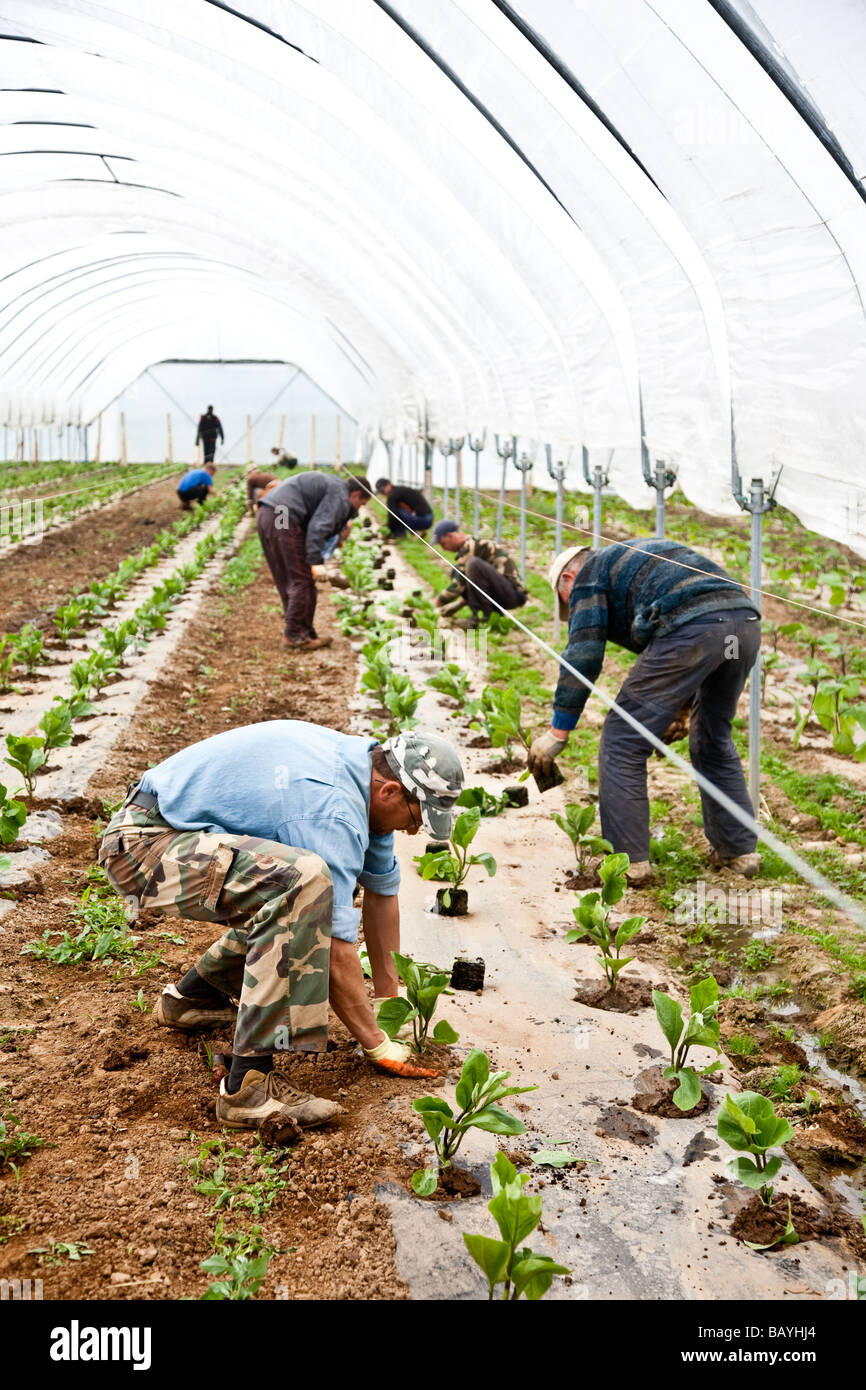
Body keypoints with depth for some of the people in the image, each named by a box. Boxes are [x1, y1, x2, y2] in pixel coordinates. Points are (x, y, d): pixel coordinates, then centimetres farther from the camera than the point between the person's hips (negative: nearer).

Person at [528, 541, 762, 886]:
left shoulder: (588, 575, 17)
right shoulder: (639, 553, 40)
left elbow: (582, 656, 5)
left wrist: (558, 731, 9)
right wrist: (680, 708, 43)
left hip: (690, 628, -8)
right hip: (746, 621, 8)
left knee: (623, 741, 3)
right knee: (714, 740, 26)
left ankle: (628, 860, 4)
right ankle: (739, 851, 30)